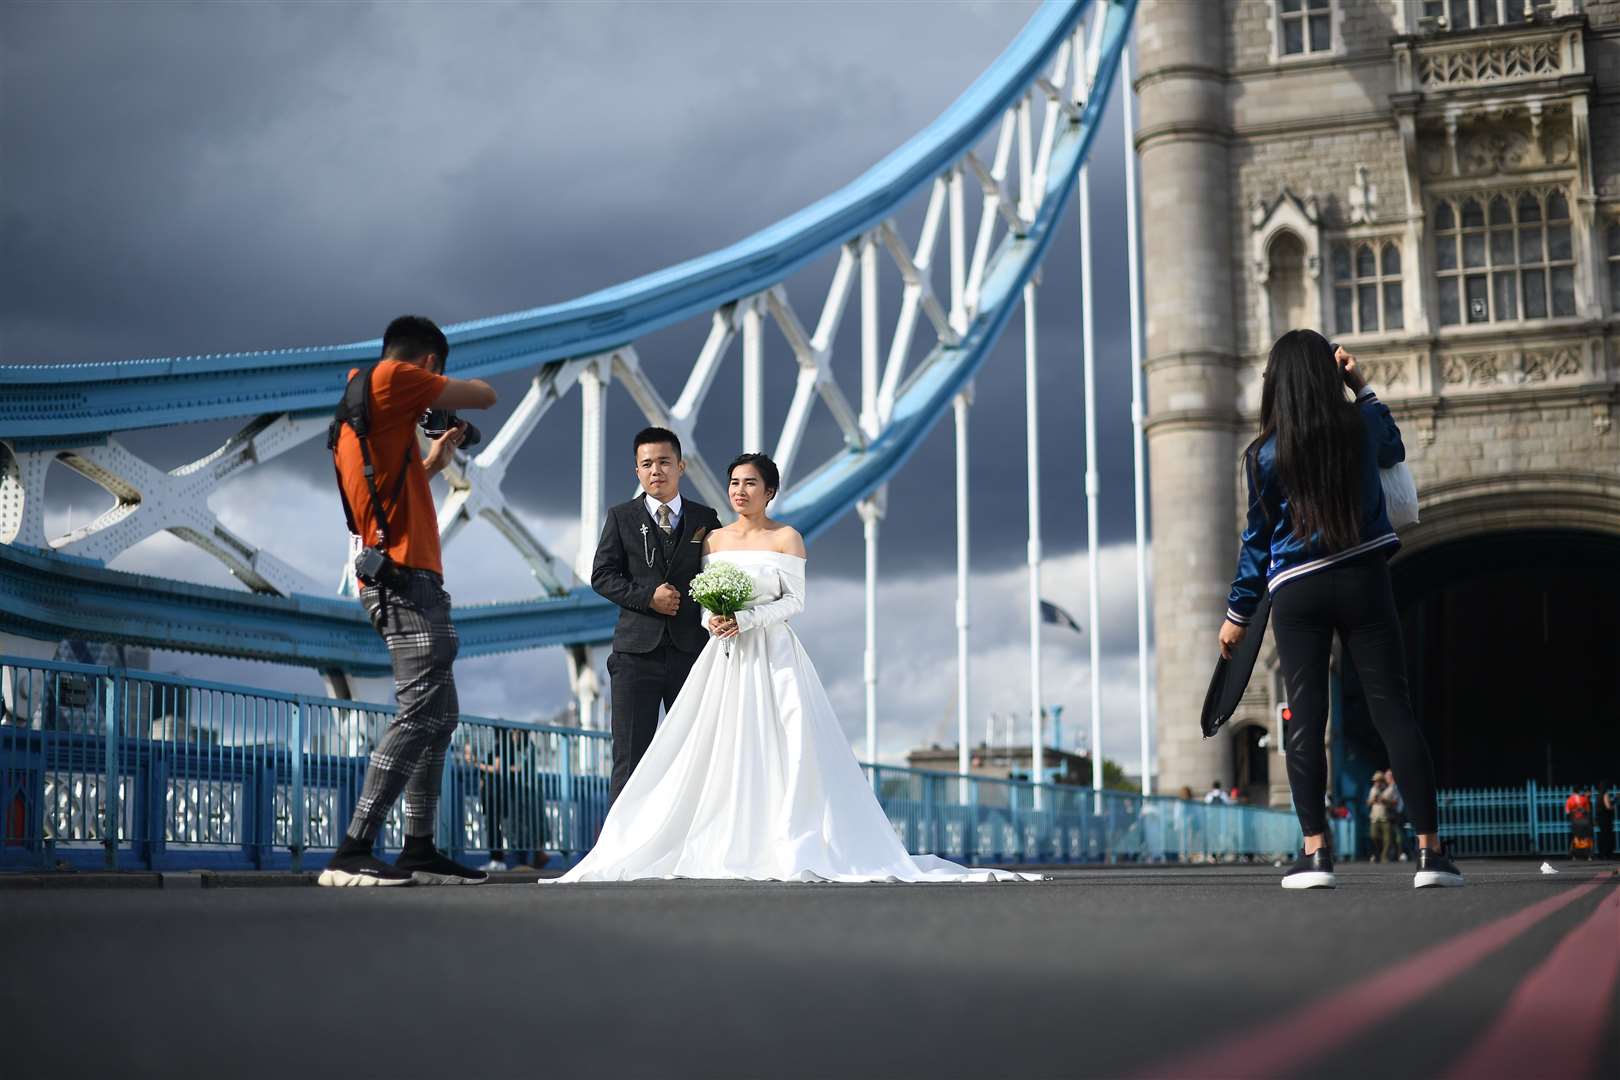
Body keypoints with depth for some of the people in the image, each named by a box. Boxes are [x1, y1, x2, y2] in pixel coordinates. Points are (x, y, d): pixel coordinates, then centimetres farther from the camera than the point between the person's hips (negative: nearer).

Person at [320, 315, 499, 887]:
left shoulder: (353, 411, 23)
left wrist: (432, 461, 34)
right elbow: (485, 395, -1)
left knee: (439, 713, 12)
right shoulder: (391, 378, -5)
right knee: (422, 711, -16)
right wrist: (450, 390, 19)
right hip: (405, 576, -10)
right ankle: (352, 852, -20)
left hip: (407, 579, 10)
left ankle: (420, 850, 13)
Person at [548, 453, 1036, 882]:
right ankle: (723, 849, 4)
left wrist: (745, 620, -15)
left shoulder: (786, 538, 0)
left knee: (782, 752, -9)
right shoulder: (713, 540, 11)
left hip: (773, 656, -4)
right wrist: (711, 619, -10)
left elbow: (795, 601, -5)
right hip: (724, 658, 4)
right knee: (720, 751, -1)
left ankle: (791, 850, -4)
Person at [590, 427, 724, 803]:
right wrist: (647, 597, -12)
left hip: (692, 650, 2)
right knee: (630, 756, -1)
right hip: (637, 652, -1)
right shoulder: (621, 517, 6)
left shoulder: (705, 518, 9)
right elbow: (602, 575, 1)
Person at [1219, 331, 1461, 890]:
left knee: (1305, 719, 1)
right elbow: (1394, 449, 26)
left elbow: (1258, 539, 2)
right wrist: (1362, 388, 24)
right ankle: (1430, 850, -1)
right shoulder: (1362, 426, 0)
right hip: (1363, 581, 1)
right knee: (1394, 710, 1)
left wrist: (1238, 613, 11)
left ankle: (1315, 851, -5)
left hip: (1297, 593, -1)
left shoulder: (1265, 454, -4)